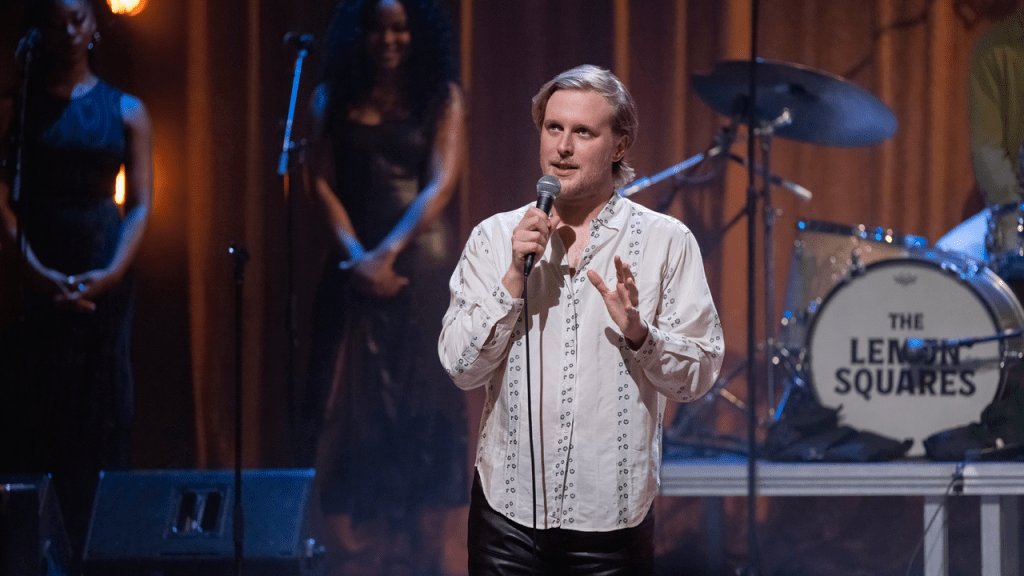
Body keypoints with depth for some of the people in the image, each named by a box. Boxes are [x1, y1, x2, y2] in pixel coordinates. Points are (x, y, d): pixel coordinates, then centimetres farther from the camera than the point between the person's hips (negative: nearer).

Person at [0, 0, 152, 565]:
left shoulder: (126, 111, 7)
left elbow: (140, 204, 3)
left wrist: (111, 273, -12)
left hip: (104, 280, 1)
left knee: (99, 414, 2)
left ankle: (91, 548, 7)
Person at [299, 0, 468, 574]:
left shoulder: (441, 97, 3)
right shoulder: (334, 99, 9)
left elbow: (441, 184, -6)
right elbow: (323, 183, 3)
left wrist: (389, 252, -15)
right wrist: (357, 256, -11)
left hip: (423, 265, -2)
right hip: (357, 267, 2)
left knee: (422, 404, -1)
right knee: (354, 402, -3)